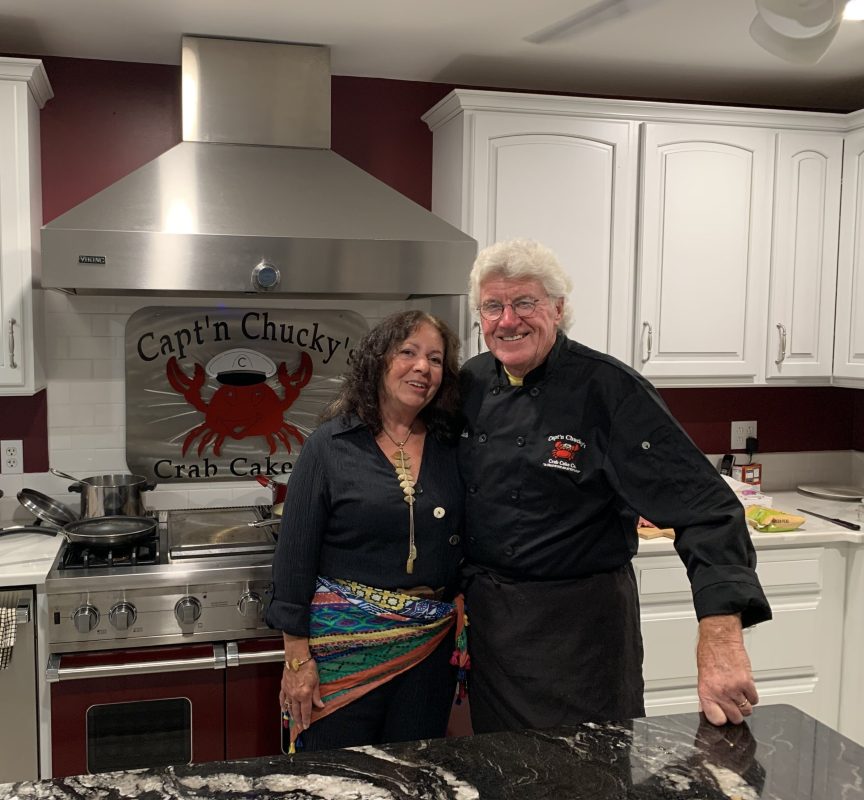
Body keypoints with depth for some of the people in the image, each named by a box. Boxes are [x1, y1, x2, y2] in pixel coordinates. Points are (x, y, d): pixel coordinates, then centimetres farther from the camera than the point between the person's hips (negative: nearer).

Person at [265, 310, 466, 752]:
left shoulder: (451, 449, 3)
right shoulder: (330, 445, -7)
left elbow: (464, 546, 11)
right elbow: (295, 554, -7)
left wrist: (465, 627, 4)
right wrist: (297, 657, -8)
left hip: (430, 647, 4)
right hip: (345, 643, -3)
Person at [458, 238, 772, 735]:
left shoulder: (608, 389, -17)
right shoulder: (471, 384, 0)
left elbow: (703, 508, -24)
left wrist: (721, 638, -36)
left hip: (580, 620, -5)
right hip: (486, 614, 5)